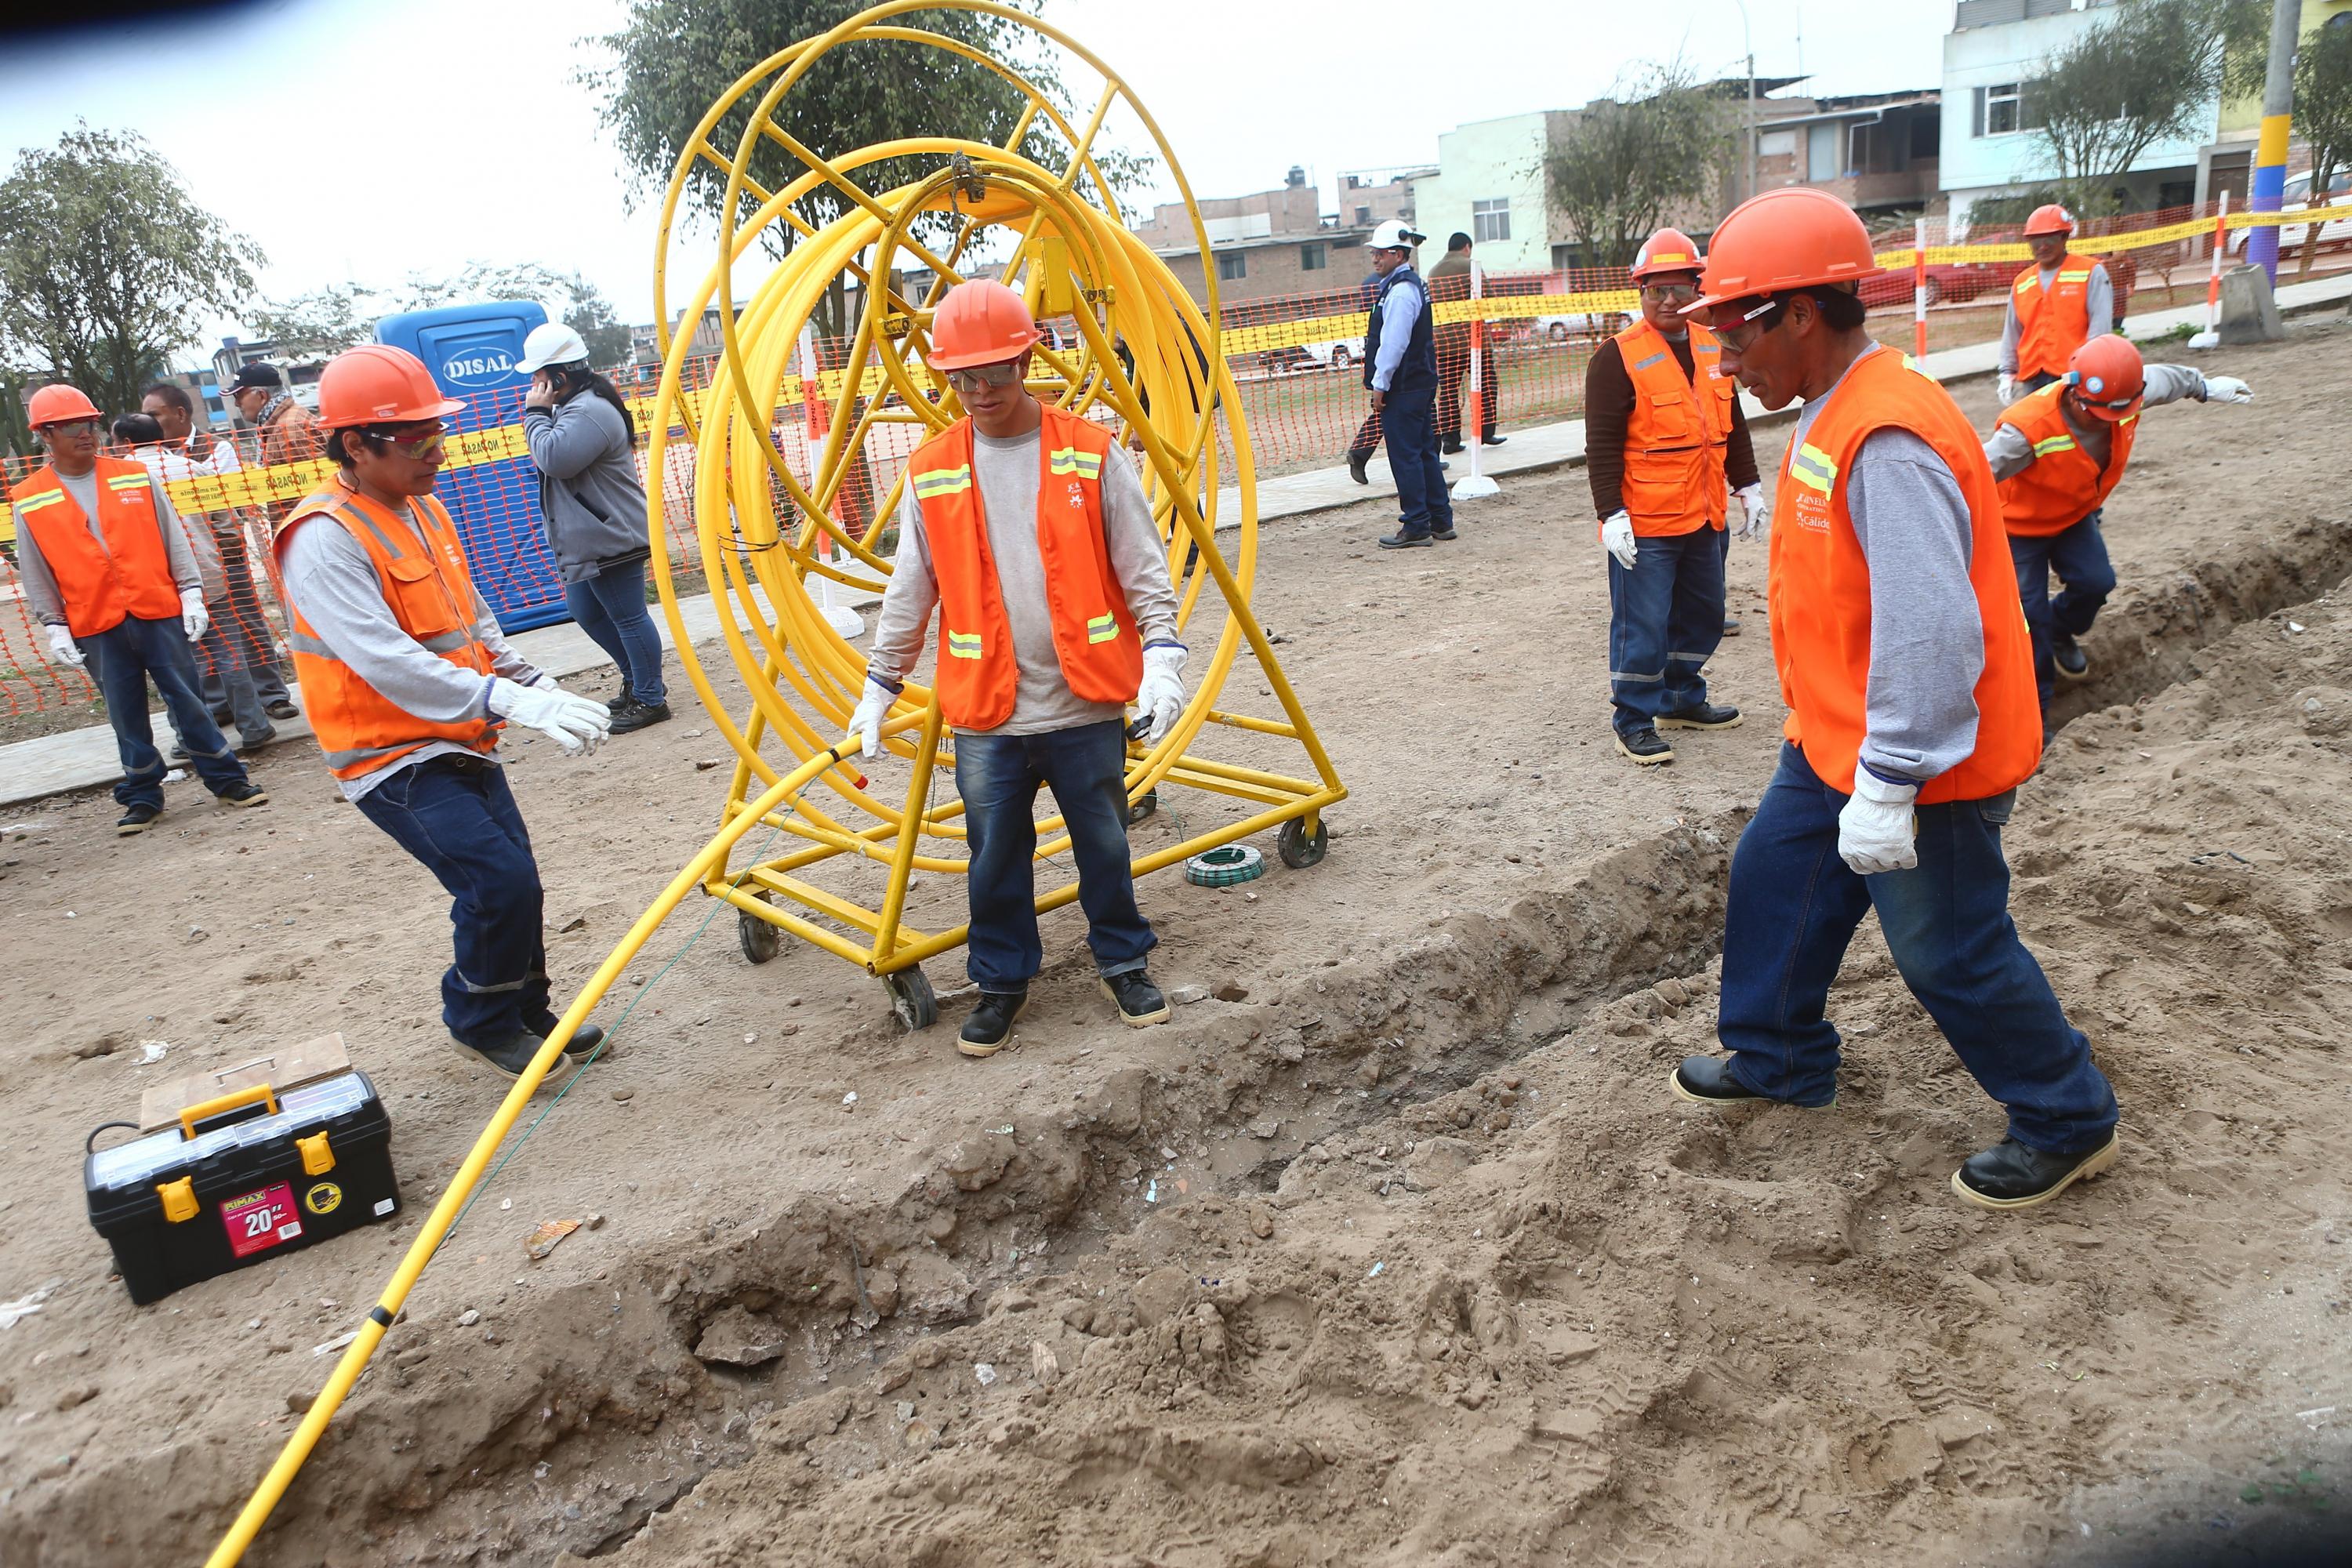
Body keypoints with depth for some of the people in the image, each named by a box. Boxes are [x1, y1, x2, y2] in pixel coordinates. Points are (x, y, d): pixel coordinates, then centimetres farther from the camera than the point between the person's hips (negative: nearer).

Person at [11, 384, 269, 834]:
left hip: (160, 612, 0)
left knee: (187, 699, 5)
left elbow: (172, 539, 5)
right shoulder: (29, 500, 2)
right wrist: (54, 627, 1)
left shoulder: (135, 477, 3)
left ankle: (226, 779, 15)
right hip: (95, 627, 0)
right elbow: (36, 573, 5)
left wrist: (191, 593, 0)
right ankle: (142, 796, 20)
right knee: (125, 713, 7)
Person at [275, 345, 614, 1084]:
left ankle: (524, 1012, 32)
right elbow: (385, 662, -32)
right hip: (392, 759, -8)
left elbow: (475, 625, 17)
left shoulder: (423, 508, 9)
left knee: (513, 886, 12)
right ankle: (478, 1020, 7)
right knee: (501, 881, -18)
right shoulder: (323, 539, -20)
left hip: (461, 742, 8)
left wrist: (542, 687, 3)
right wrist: (512, 702, -41)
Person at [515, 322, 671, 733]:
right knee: (586, 612, 20)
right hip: (587, 541, 12)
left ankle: (650, 699, 5)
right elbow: (551, 459, 26)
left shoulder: (590, 412, -20)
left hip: (610, 541, -12)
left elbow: (554, 457, -28)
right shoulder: (573, 408, 16)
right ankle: (636, 680, 32)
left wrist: (536, 414, -17)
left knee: (628, 617, -4)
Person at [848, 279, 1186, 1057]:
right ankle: (1002, 979, 30)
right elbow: (909, 593, 9)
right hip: (985, 715, 1)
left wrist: (1161, 654, -13)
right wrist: (878, 688, 11)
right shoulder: (931, 472, 2)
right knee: (995, 859, 10)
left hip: (1087, 705, -1)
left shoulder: (1090, 453, -3)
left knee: (1104, 846, 11)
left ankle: (1123, 961, 33)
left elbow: (1144, 570, -2)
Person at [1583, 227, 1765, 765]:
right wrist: (1611, 513, -19)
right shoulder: (1618, 357, -11)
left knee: (1702, 615, 17)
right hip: (1644, 523, -7)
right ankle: (1633, 720, 11)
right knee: (1642, 624, -2)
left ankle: (1682, 699, 35)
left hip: (1705, 517, 7)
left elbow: (1733, 425, 21)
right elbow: (1602, 445, -14)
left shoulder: (1713, 348, 11)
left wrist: (1748, 487, 19)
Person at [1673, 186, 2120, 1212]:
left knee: (1949, 950, 4)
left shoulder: (1887, 437, -26)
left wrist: (1888, 784, -27)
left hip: (1918, 762, -10)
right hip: (1834, 742, 10)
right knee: (1775, 877, 19)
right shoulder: (1831, 416, 7)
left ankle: (2068, 1124, 27)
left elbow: (1930, 629, -30)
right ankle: (1777, 1060, 39)